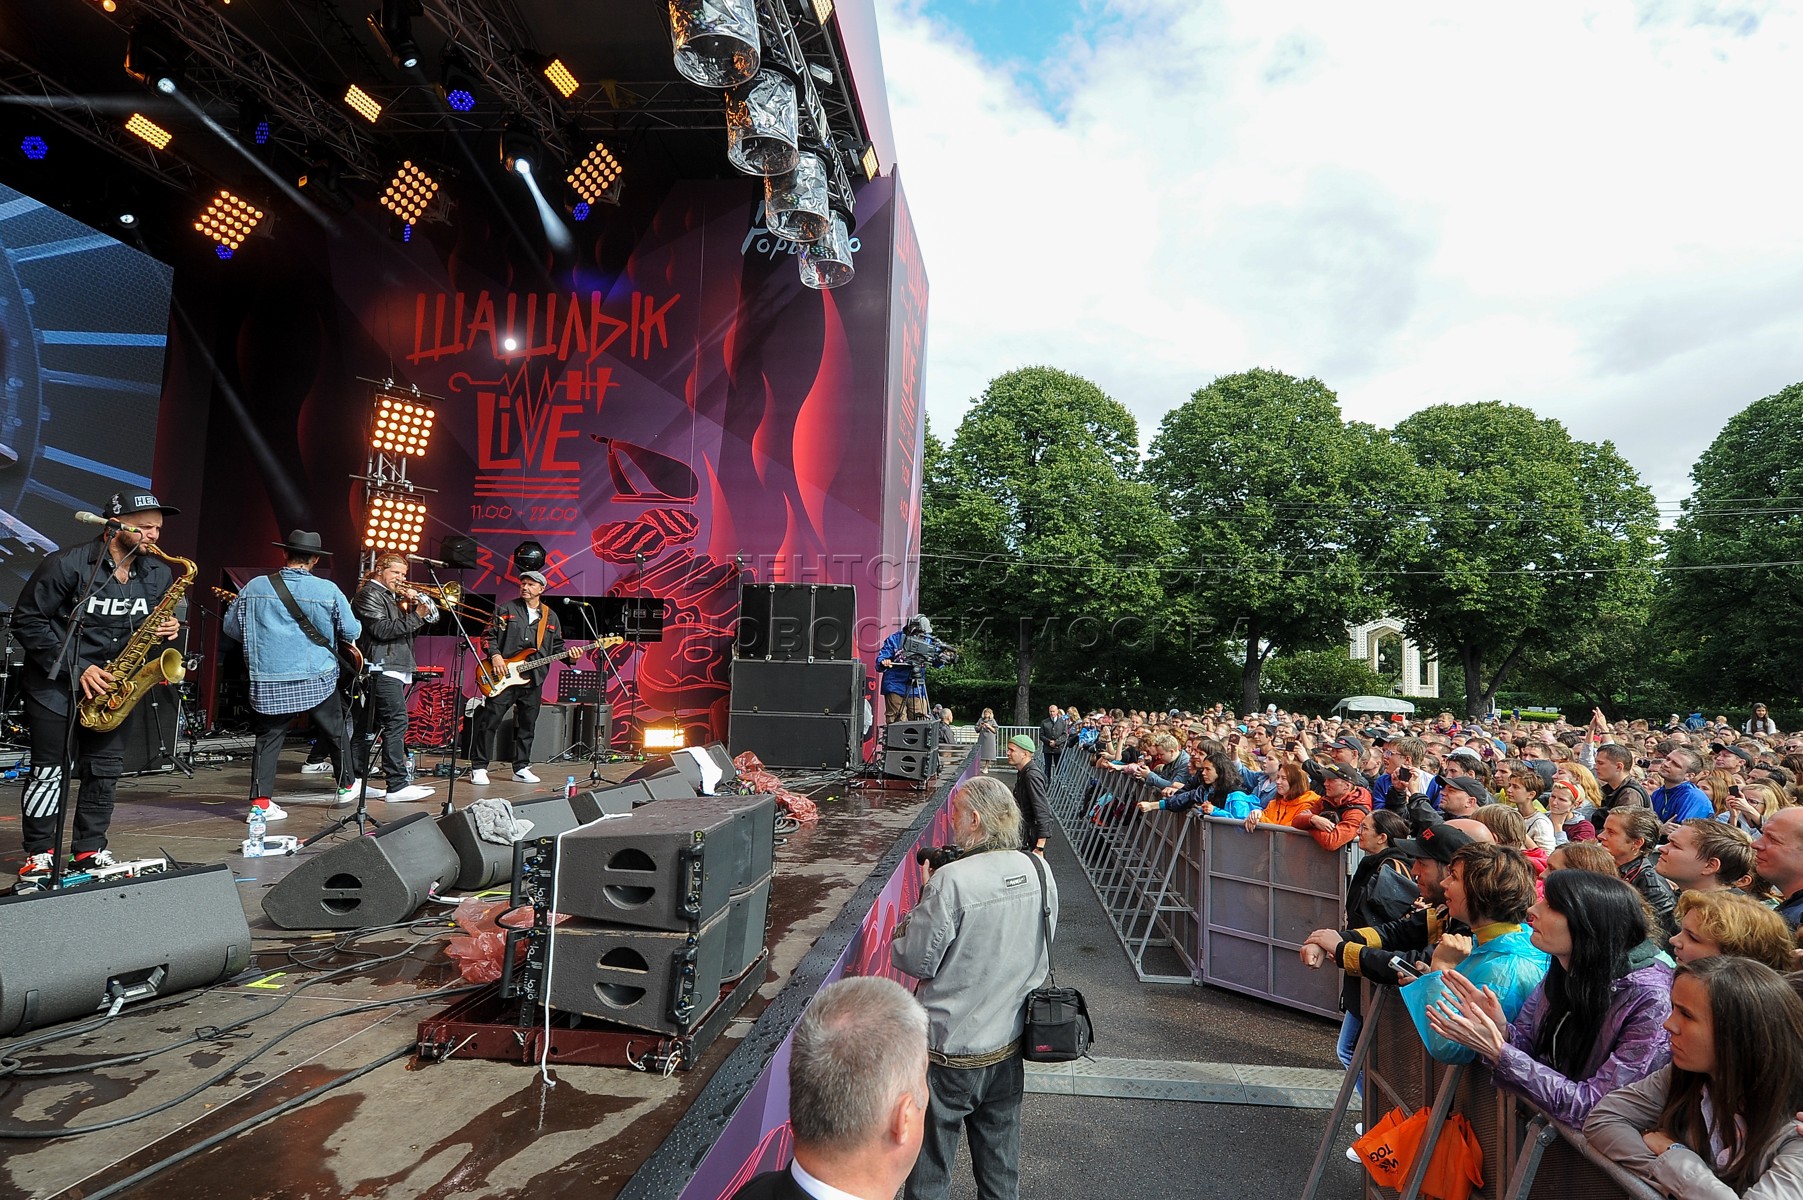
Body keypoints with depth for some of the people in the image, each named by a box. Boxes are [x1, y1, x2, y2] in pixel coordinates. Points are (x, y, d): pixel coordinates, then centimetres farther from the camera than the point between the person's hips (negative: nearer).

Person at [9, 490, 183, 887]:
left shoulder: (159, 575, 1)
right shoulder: (66, 565, -15)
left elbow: (158, 622, 14)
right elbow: (27, 621, -13)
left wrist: (168, 629, -12)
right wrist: (76, 669, -19)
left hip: (112, 686, 5)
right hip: (55, 683, -4)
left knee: (106, 771, 7)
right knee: (49, 770, 0)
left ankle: (90, 851, 19)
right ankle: (38, 856, 13)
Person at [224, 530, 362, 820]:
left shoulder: (255, 587, -1)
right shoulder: (328, 590, -8)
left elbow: (231, 627, 9)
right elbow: (352, 632, -2)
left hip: (269, 682, 1)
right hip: (318, 680, -1)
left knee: (268, 739, 9)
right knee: (336, 734, 16)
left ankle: (261, 802, 3)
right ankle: (346, 787, 27)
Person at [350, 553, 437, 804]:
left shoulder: (391, 597, 24)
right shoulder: (369, 595, -5)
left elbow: (408, 632, 19)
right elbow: (383, 630, -18)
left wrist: (412, 610, 4)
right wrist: (416, 616, -18)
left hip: (393, 668, 10)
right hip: (382, 668, -10)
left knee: (371, 726, 12)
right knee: (396, 723, -15)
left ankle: (356, 781, 18)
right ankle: (397, 786, -18)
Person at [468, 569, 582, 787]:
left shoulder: (551, 617, 14)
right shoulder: (506, 610, 4)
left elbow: (557, 646, 16)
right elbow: (489, 635, 1)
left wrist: (569, 654, -3)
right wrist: (495, 655, -14)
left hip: (533, 680, 4)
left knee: (527, 725, 10)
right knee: (489, 721, -5)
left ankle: (521, 769, 19)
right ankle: (478, 768, 4)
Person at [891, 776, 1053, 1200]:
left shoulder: (950, 881, -26)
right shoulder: (1039, 872, -7)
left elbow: (915, 960, -17)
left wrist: (921, 905, -2)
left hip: (949, 1050, -6)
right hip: (1010, 1043, 6)